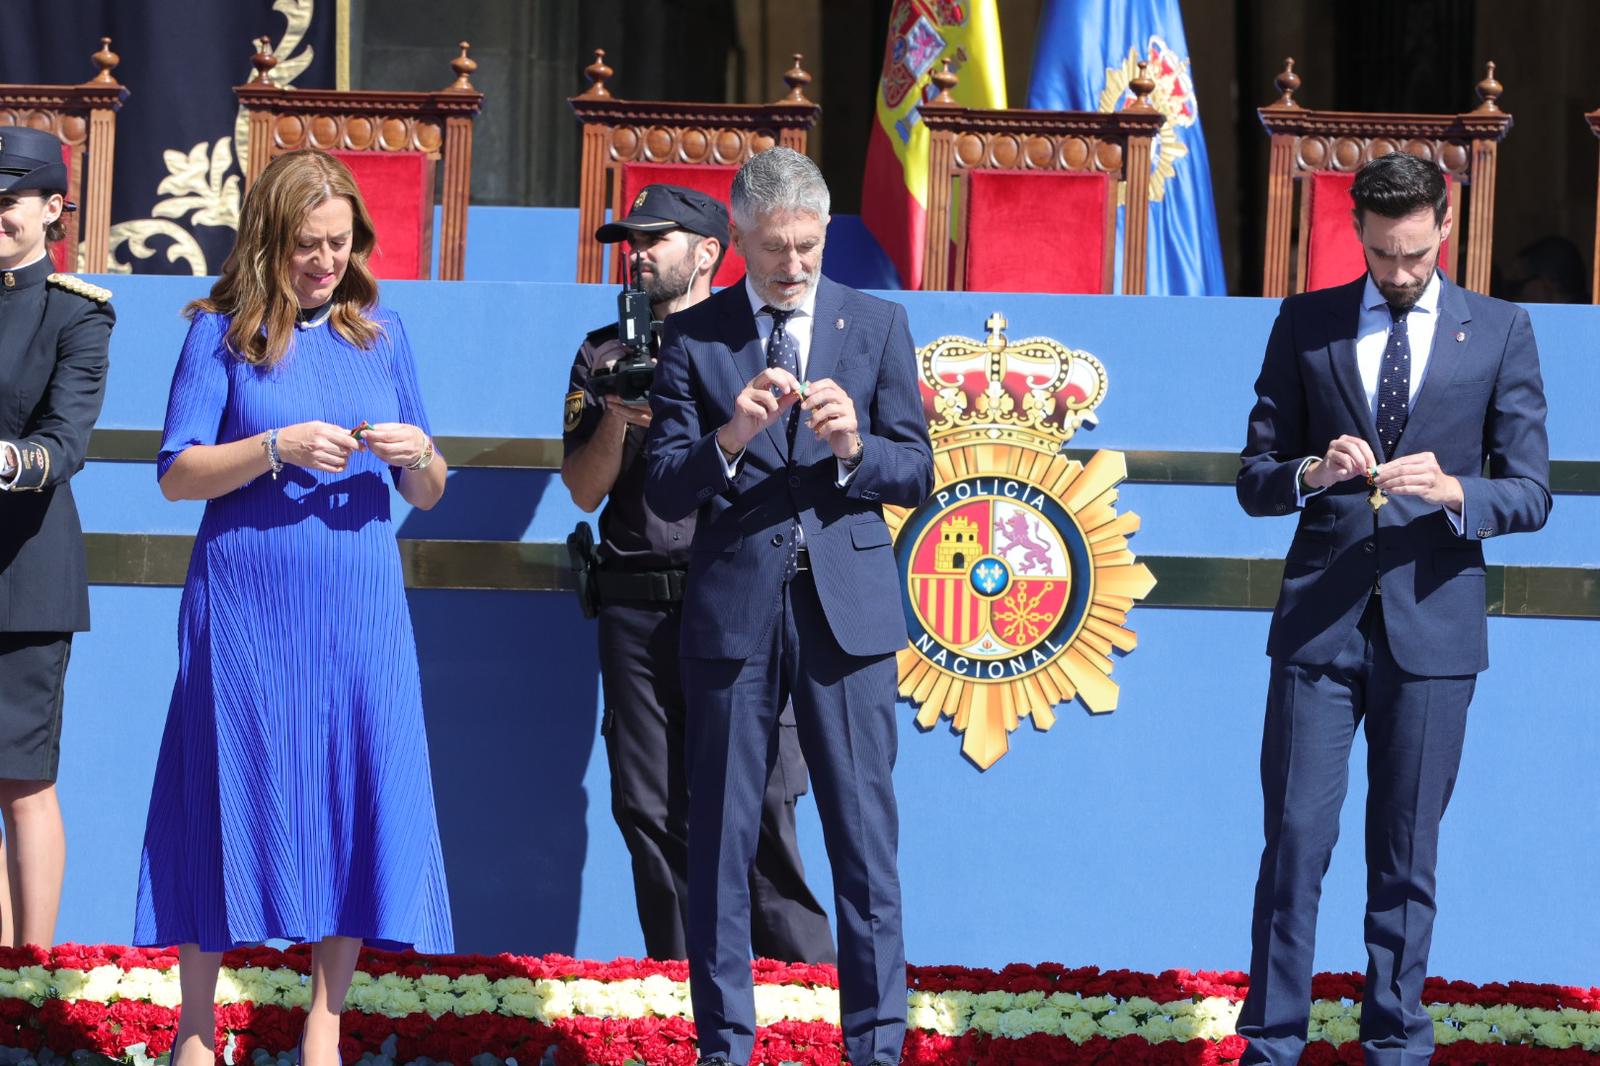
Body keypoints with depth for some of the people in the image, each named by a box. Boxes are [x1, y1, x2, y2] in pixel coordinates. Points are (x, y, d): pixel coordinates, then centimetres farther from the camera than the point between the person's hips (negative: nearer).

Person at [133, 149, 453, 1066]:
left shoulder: (381, 333, 11)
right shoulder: (223, 334, 2)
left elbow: (428, 494, 14)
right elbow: (177, 474, -5)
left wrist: (418, 456, -8)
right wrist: (278, 449, -18)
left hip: (360, 610, 3)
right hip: (248, 606, -3)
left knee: (357, 800, -2)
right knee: (234, 794, 0)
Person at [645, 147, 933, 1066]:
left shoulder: (878, 325, 8)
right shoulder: (694, 336, 5)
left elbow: (916, 472, 5)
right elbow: (664, 490, 0)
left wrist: (853, 447, -15)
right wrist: (730, 439, -18)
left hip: (847, 609, 0)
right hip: (733, 607, 0)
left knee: (865, 836, -1)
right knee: (722, 840, 4)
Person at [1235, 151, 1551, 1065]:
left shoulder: (1500, 332, 4)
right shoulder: (1305, 325, 6)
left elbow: (1531, 494, 1)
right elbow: (1254, 481, 7)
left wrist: (1454, 491, -19)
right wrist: (1313, 473, -15)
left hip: (1433, 629, 0)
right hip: (1320, 622, 0)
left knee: (1407, 854, 6)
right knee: (1295, 838, -3)